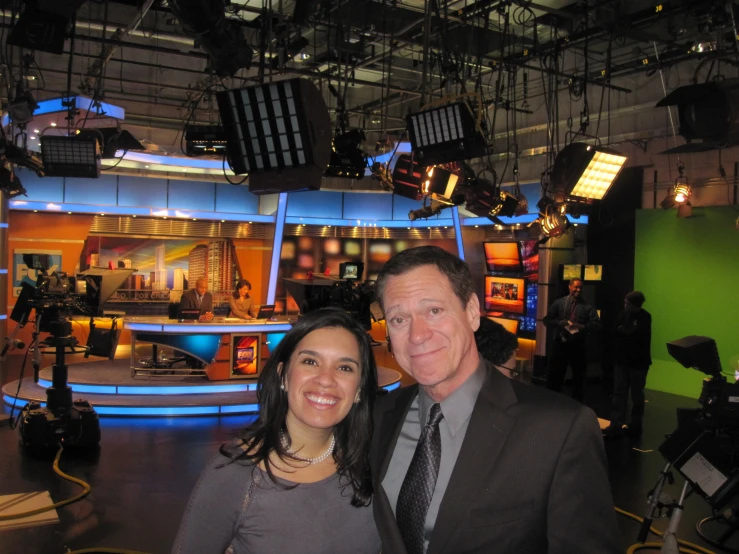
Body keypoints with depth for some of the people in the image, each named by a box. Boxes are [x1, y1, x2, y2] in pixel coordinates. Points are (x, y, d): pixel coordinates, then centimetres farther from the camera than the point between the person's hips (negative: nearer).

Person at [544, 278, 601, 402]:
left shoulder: (587, 306, 2)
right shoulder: (559, 303, 3)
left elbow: (597, 323, -3)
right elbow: (547, 320, 2)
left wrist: (583, 327, -20)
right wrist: (559, 323, -18)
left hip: (579, 345, 0)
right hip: (560, 343, 0)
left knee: (579, 376, 12)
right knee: (555, 374, 6)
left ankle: (577, 403, 26)